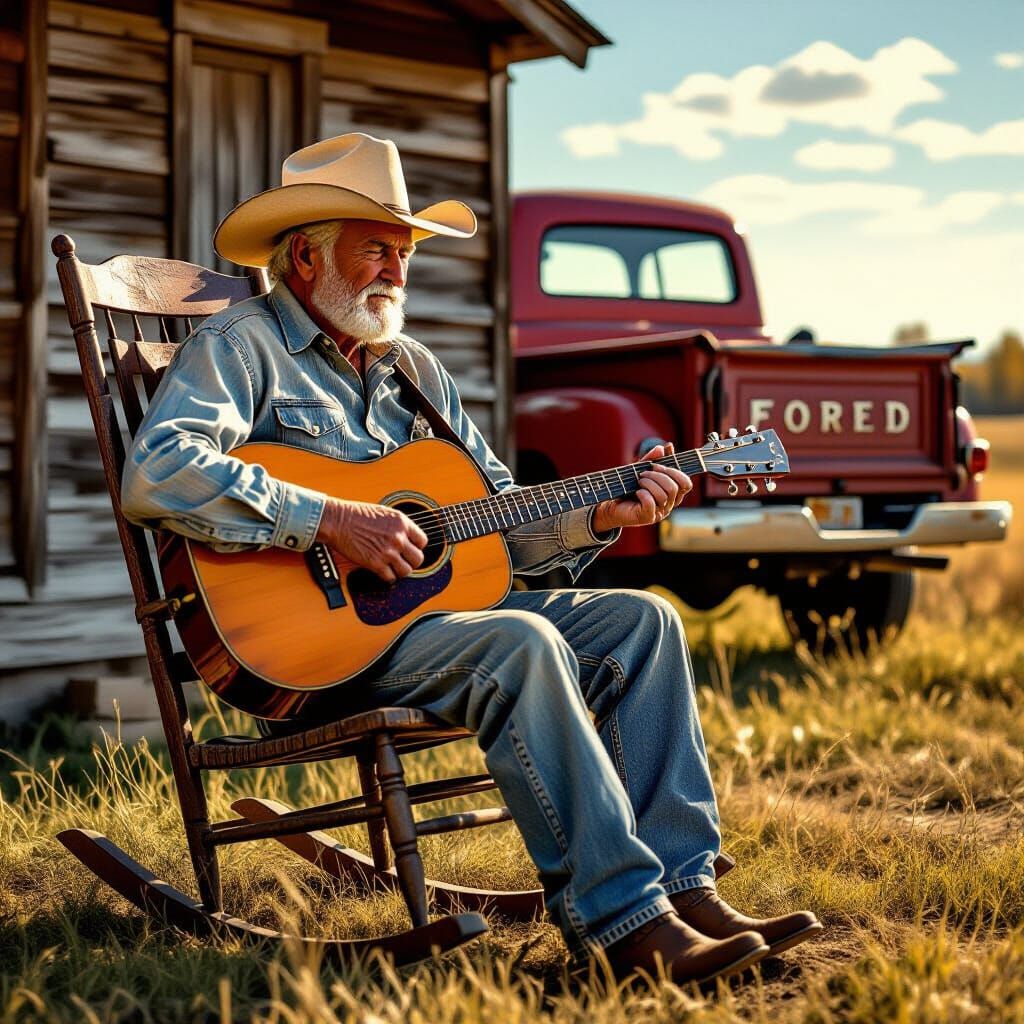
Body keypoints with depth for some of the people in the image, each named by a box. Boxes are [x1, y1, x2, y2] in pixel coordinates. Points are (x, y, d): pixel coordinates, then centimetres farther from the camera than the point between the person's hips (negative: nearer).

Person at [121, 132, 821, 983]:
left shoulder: (414, 369, 21)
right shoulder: (243, 346, -4)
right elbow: (155, 475, -23)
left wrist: (601, 517, 3)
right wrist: (331, 519, -26)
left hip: (430, 604, 8)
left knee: (642, 621, -5)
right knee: (520, 644, -32)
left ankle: (682, 885, -13)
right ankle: (620, 918, -31)